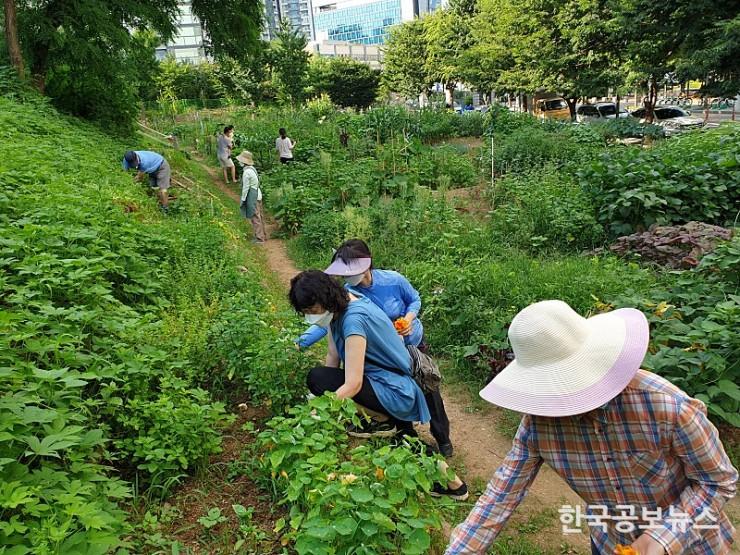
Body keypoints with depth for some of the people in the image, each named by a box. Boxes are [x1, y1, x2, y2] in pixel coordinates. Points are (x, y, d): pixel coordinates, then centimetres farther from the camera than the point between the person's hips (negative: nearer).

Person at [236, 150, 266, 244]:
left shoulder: (246, 172, -20)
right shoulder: (252, 168, 8)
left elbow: (246, 187, -18)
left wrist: (242, 199, -9)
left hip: (252, 196, -9)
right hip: (257, 194, 9)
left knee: (255, 217, 0)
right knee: (259, 216, 16)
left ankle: (259, 238, 7)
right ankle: (263, 235, 26)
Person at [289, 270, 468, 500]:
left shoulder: (354, 319, -30)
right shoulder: (337, 307, -1)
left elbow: (352, 385, -33)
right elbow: (333, 356, 4)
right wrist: (319, 397, -4)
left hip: (394, 392, -10)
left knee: (316, 377, -21)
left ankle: (380, 422, -4)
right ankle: (452, 482, 44)